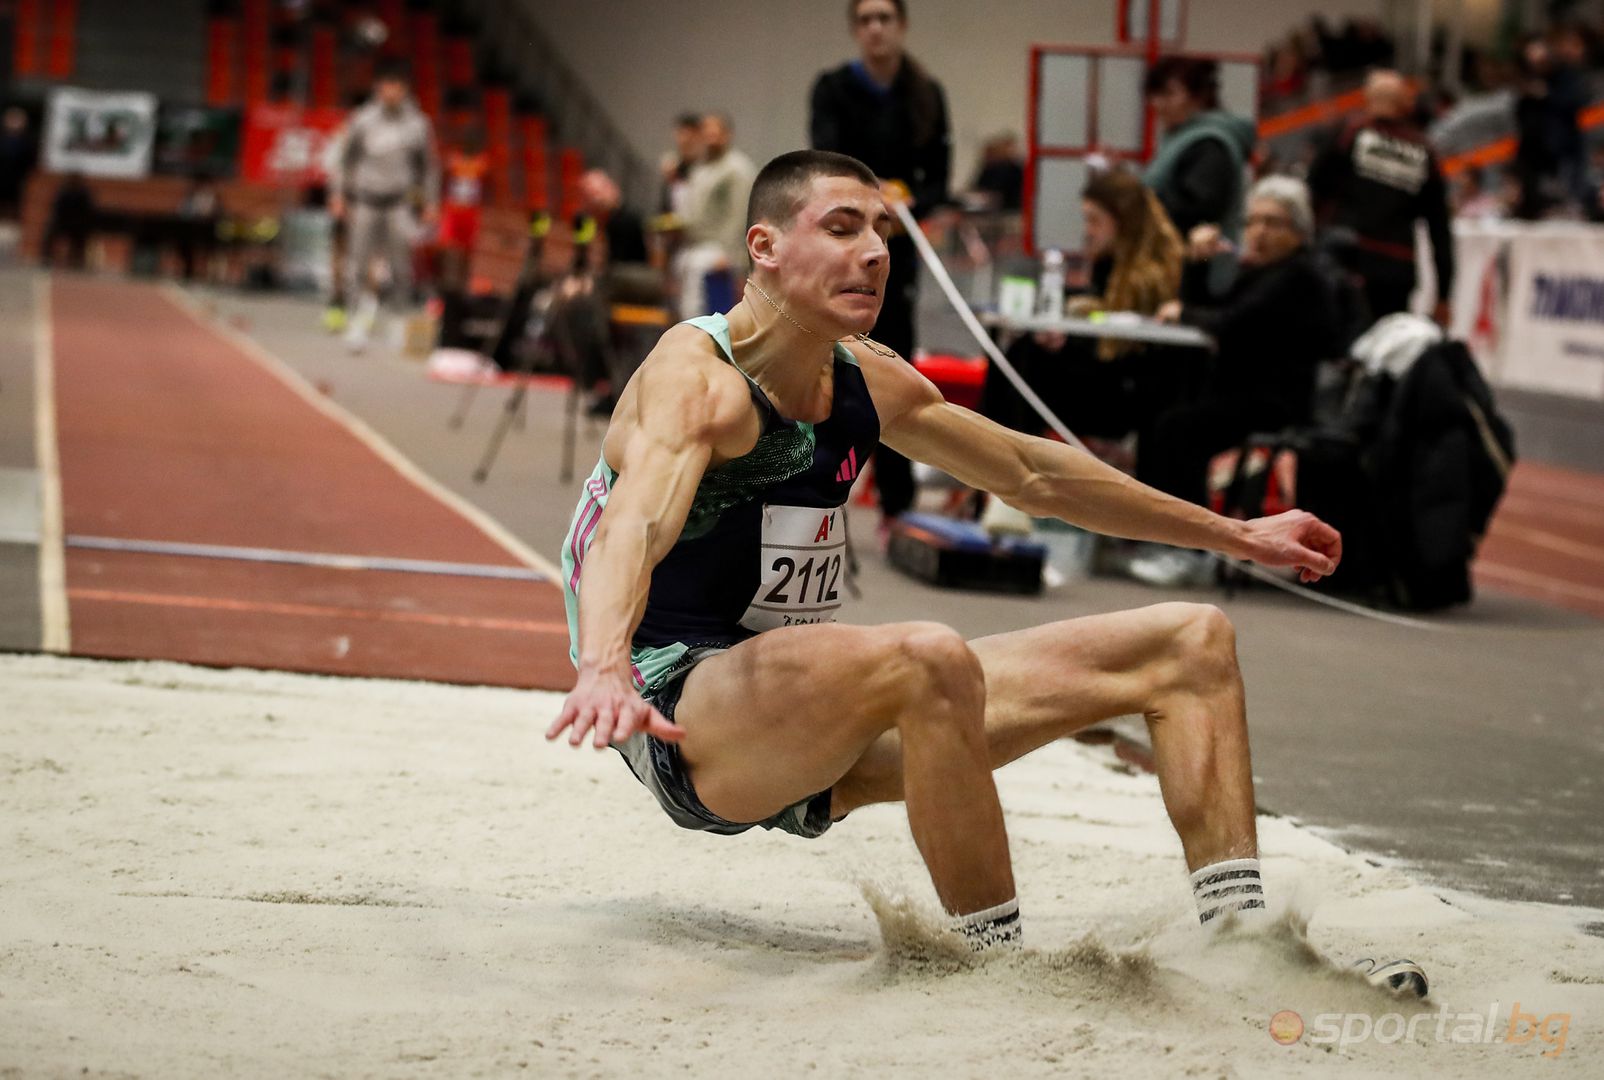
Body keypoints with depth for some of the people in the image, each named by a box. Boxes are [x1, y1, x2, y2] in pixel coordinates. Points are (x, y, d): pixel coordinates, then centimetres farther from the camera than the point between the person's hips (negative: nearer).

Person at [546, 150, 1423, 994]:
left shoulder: (864, 381, 9)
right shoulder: (697, 376, -17)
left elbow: (1033, 473, 23)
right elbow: (632, 527, -38)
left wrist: (1236, 536, 28)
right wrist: (603, 672, -59)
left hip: (823, 730, 9)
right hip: (685, 724, -9)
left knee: (1188, 642, 5)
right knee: (930, 658, -41)